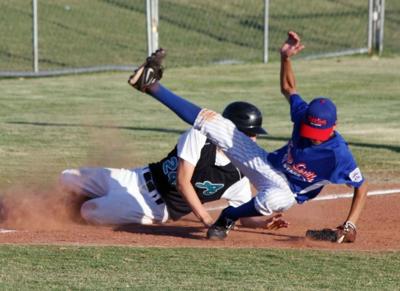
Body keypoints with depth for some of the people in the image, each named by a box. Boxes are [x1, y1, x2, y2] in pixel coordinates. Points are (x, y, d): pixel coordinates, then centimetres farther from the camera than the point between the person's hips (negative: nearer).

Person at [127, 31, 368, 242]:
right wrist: (286, 58, -17)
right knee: (212, 122, -6)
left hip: (287, 190, -4)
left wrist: (349, 226, -28)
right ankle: (151, 85, 1)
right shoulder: (303, 115, -18)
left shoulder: (339, 154, -31)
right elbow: (288, 88, 1)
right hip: (268, 165, 5)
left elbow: (361, 188, -21)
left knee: (274, 199, -46)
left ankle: (228, 217, -16)